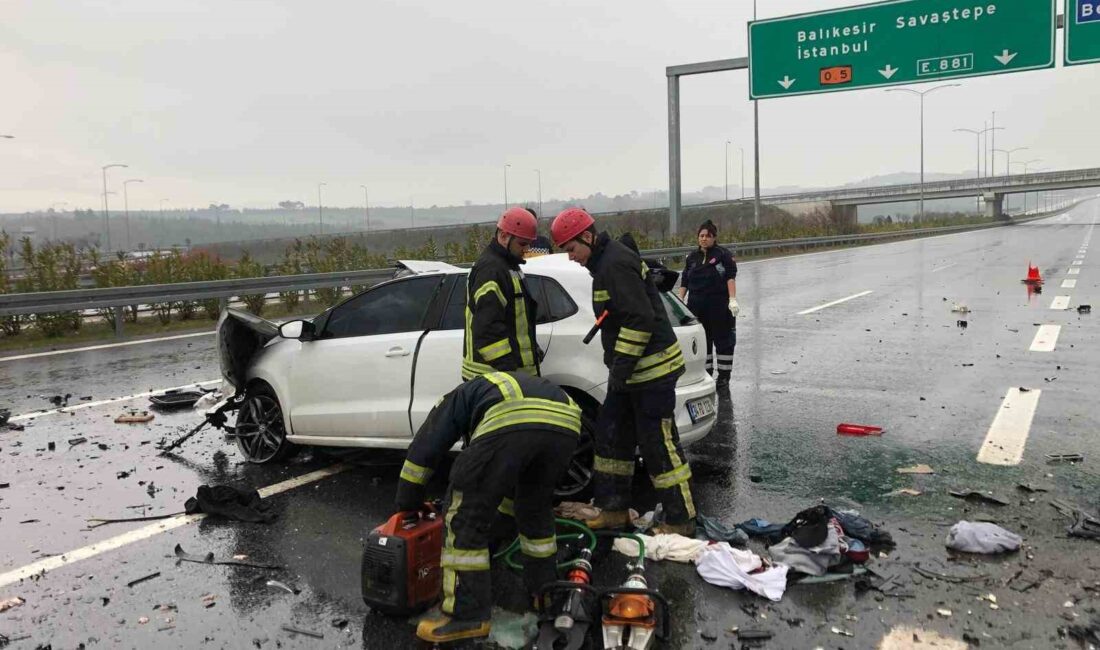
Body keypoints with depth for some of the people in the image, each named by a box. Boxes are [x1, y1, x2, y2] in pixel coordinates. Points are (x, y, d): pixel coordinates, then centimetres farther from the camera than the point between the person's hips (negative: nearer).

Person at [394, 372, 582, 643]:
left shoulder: (459, 398, 36)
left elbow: (422, 451, 30)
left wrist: (407, 505, 41)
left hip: (510, 424, -6)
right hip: (565, 425, 6)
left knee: (467, 516, 10)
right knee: (536, 509, 31)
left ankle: (467, 615, 12)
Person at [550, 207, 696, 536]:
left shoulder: (615, 263, -18)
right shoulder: (605, 261, 15)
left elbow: (640, 318, -26)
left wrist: (621, 367, -21)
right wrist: (617, 367, 20)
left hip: (651, 370, -11)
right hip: (631, 371, 11)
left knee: (658, 445, -4)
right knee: (610, 435, 16)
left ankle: (681, 520, 8)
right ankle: (614, 509, 26)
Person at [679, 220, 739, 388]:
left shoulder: (723, 255, -1)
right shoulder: (692, 258, 14)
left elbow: (731, 277, -8)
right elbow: (684, 282, 15)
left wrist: (733, 299, -18)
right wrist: (680, 302, 8)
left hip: (719, 306, -4)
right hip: (697, 306, 4)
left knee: (723, 341, 2)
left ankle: (724, 376, 10)